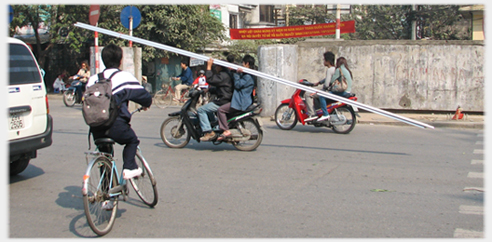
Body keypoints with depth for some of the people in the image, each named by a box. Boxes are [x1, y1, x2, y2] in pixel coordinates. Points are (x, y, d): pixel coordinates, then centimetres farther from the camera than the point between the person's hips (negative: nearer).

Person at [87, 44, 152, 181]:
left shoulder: (93, 79, 15)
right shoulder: (124, 77, -1)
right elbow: (144, 96, 0)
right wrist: (146, 105, 22)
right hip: (115, 125, -5)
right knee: (132, 140, 22)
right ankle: (129, 168, 5)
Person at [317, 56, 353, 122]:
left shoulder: (339, 70, -10)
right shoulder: (347, 70, 19)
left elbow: (331, 81, -13)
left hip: (342, 92, -10)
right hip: (348, 92, 10)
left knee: (322, 96, -16)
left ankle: (325, 115, -21)